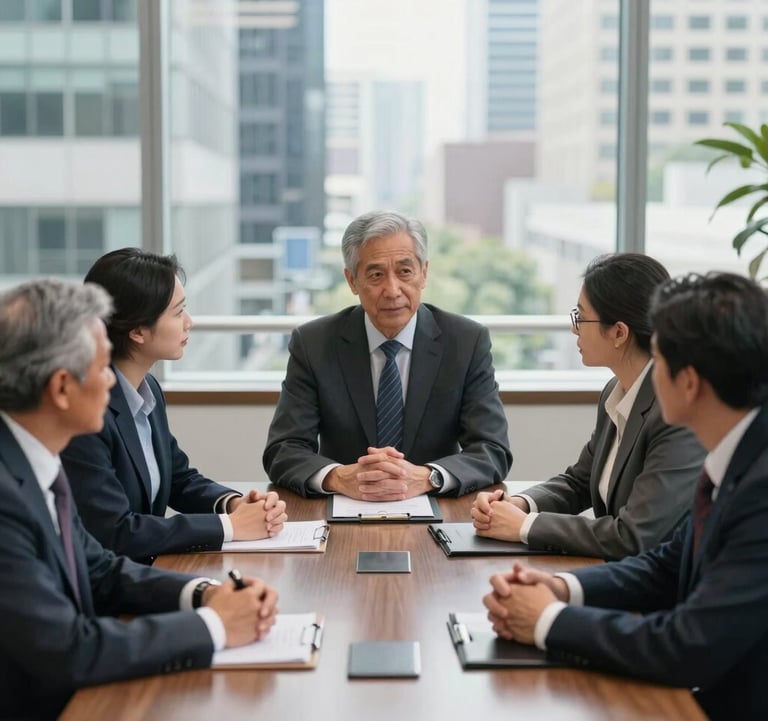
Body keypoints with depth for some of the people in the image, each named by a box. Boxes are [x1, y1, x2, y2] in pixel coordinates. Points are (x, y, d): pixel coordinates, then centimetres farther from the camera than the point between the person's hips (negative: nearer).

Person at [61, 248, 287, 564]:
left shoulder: (147, 388, 4)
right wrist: (229, 525, -17)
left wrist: (234, 503, -4)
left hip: (148, 572, 7)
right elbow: (114, 533, -23)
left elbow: (180, 478, 15)